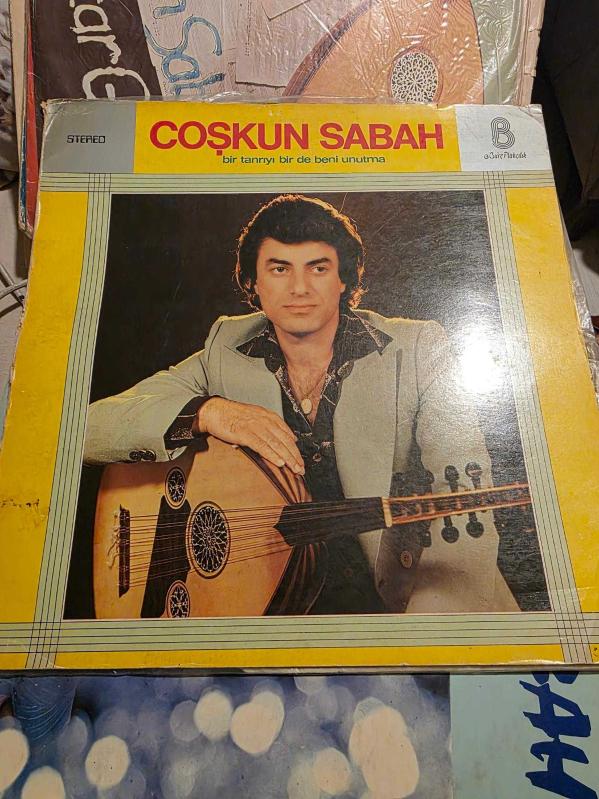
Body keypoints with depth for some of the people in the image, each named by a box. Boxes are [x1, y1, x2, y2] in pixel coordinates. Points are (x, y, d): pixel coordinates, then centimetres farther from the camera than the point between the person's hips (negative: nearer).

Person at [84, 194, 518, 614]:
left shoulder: (417, 348, -1)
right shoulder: (226, 351, 2)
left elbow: (465, 490, -12)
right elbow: (93, 427, -4)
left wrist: (437, 612, -29)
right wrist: (206, 411, -21)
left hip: (402, 591, 0)